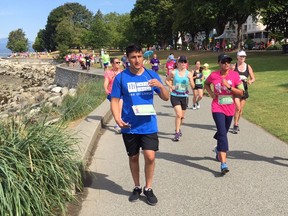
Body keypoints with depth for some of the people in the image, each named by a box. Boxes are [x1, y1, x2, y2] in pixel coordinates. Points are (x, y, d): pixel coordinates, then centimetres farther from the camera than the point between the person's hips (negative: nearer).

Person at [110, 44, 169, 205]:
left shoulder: (152, 75, 2)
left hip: (149, 125, 0)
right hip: (130, 126, 0)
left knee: (150, 156, -7)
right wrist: (118, 119, -17)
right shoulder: (121, 77, -3)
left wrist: (161, 86, -16)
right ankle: (137, 187, 32)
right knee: (133, 157, 12)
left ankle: (148, 188, 15)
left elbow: (166, 98, 5)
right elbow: (115, 101, -1)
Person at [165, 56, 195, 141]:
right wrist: (171, 86, -4)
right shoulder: (174, 72, -4)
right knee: (179, 114, -18)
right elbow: (166, 80, 11)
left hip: (184, 96, 3)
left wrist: (190, 79, -22)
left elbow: (193, 86, -4)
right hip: (175, 96, -3)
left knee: (182, 116, 14)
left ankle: (178, 128, 41)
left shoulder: (189, 73, -1)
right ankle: (177, 133, -7)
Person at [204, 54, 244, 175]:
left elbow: (241, 92, -7)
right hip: (217, 108, -2)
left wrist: (229, 86, -21)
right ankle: (223, 163, -19)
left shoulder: (235, 75, -5)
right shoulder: (213, 75, -5)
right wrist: (211, 93, 0)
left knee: (223, 132, 19)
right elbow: (206, 83, 18)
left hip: (230, 109, 3)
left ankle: (219, 149, 52)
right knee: (222, 133, -16)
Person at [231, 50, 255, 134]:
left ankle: (237, 124, 29)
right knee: (238, 108, -15)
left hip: (244, 90, 4)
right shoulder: (234, 66, -5)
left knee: (241, 109, 10)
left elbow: (253, 78, 7)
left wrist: (250, 81, -14)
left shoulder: (248, 67, 5)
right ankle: (235, 126, -4)